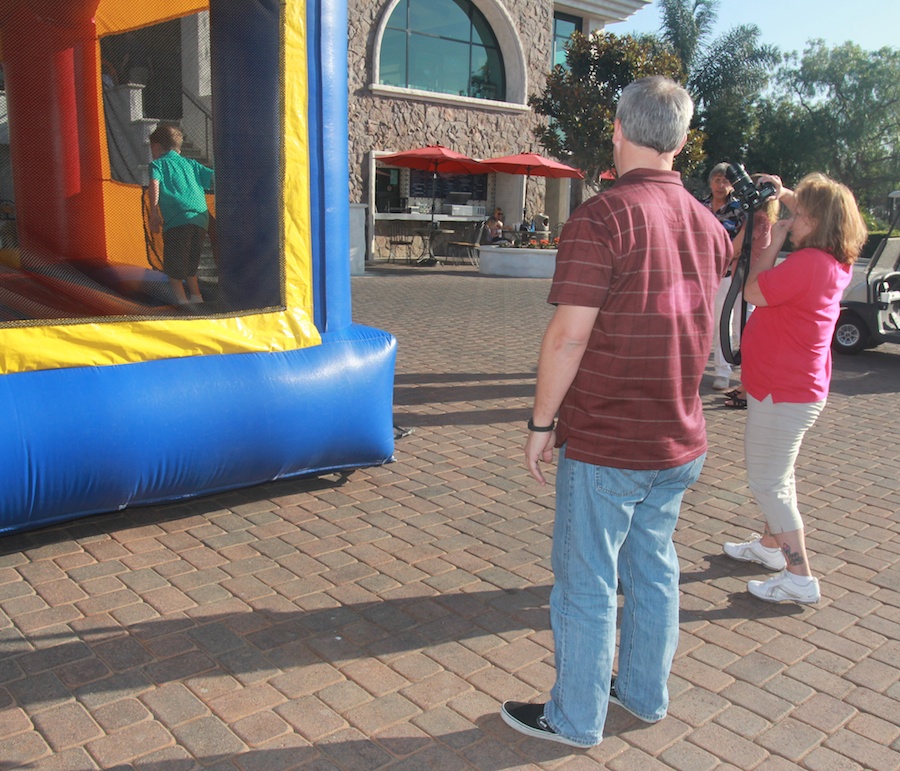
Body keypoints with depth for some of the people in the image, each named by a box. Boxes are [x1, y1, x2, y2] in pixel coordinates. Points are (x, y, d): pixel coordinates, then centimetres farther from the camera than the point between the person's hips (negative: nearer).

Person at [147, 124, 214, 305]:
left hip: (178, 220, -5)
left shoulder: (157, 164, 14)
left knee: (173, 267, 6)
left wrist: (154, 213, -8)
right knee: (190, 265, 23)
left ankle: (182, 299, -2)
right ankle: (196, 296, 23)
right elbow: (214, 178, 17)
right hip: (201, 220, 5)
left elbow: (154, 184, -6)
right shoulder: (191, 163, 26)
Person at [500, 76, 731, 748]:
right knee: (654, 570, 20)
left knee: (587, 584, 7)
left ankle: (575, 719, 23)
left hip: (605, 445, -7)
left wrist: (541, 423, -10)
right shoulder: (707, 225, 5)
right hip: (680, 442, 7)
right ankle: (645, 694, 37)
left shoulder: (601, 218, -18)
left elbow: (568, 336, -20)